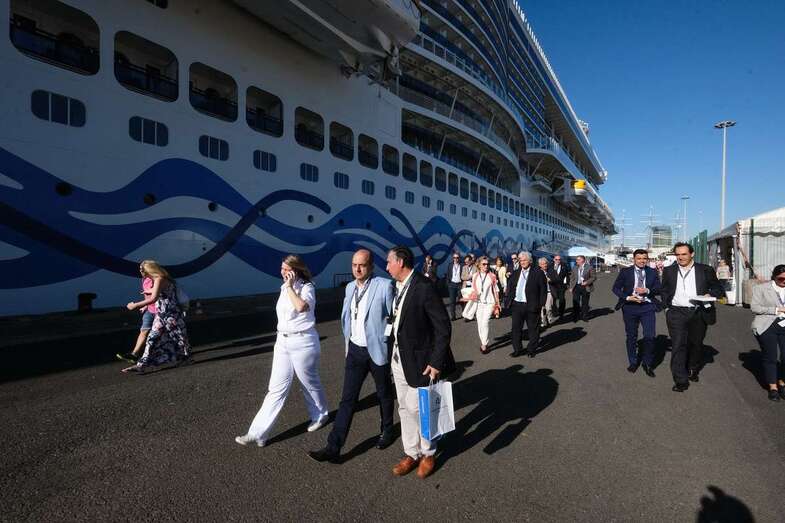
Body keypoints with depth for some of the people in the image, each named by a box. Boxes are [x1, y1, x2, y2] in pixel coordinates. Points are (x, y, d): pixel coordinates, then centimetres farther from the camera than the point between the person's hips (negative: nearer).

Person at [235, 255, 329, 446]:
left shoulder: (307, 287, -12)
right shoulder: (284, 288, 9)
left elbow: (301, 306, -34)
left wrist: (290, 286, -24)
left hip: (303, 342, -6)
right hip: (282, 342, 6)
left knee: (310, 383, 13)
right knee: (276, 388, 5)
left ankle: (320, 416, 37)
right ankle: (258, 433, 7)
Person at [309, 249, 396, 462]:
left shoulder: (384, 286, -15)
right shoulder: (350, 287, 4)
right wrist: (348, 341, 15)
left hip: (377, 349, -4)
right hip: (355, 349, 4)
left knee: (384, 394, 16)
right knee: (348, 398, 4)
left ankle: (387, 431, 40)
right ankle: (333, 447, 9)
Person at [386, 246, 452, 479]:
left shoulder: (424, 288, -19)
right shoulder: (396, 287, 5)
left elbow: (443, 327, -17)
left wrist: (437, 362, -19)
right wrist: (391, 353, 7)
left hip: (418, 361, -7)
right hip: (398, 359, 7)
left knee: (416, 408, 1)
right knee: (405, 408, 15)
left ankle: (428, 453, 26)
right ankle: (411, 453, 33)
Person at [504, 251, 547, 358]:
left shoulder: (538, 273, -3)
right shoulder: (515, 274, 11)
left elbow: (543, 290, -5)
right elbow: (509, 289, 13)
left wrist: (541, 304, -10)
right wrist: (507, 302, 4)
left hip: (532, 305, -4)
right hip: (516, 305, 4)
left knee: (533, 329, 8)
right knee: (516, 328, 9)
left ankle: (531, 350, 22)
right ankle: (517, 349, 21)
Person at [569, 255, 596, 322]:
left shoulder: (589, 267, -4)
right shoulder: (574, 268, 9)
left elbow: (593, 277, -3)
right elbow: (572, 278, 12)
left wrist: (587, 282, -16)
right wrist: (571, 287, 5)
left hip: (585, 287, -3)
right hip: (576, 286, 3)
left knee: (585, 303, 7)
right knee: (575, 303, 2)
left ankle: (584, 317, 19)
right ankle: (575, 317, 11)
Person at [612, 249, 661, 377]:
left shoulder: (653, 272, 4)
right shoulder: (625, 271, -1)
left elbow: (659, 289, 5)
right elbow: (616, 288, 1)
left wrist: (647, 291, -14)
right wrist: (627, 297, -13)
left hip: (647, 307, 0)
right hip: (630, 306, 0)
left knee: (650, 336, -7)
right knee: (631, 336, 10)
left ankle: (648, 364, 13)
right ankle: (633, 362, 28)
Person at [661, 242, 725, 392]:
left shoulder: (705, 270, 4)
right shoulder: (669, 271, 7)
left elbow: (718, 288, 9)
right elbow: (664, 291, 14)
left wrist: (709, 295, -10)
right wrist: (667, 307, 5)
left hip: (698, 313, 1)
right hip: (676, 313, -1)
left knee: (696, 344, 14)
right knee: (678, 345, -8)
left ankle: (692, 370, 38)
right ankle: (681, 380, -7)